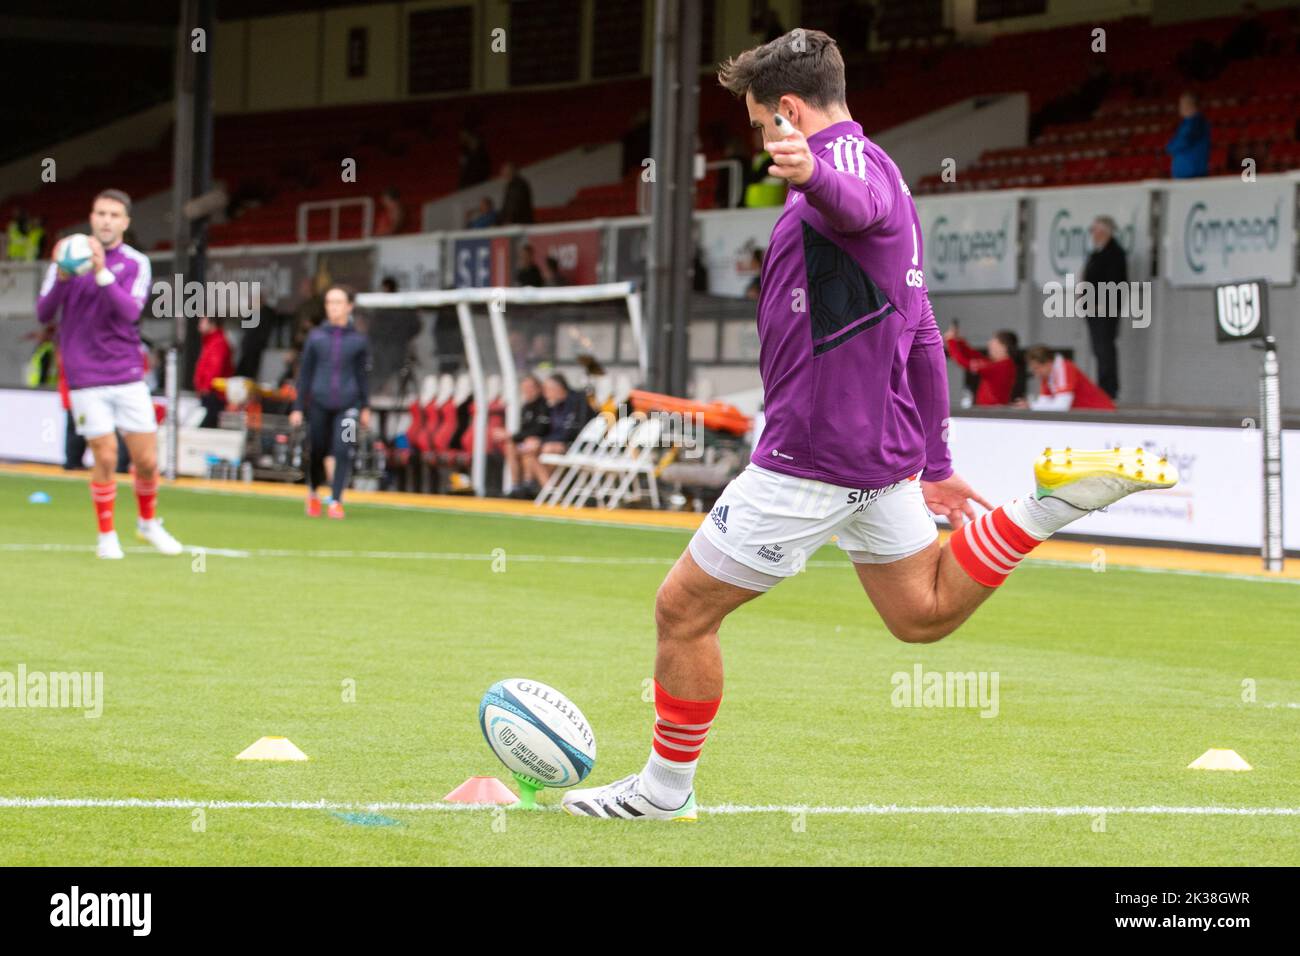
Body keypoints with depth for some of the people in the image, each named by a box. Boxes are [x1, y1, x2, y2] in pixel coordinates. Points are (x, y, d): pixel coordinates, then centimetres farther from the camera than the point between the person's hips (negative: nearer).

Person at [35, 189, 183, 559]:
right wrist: (61, 277, -21)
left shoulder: (136, 263, 1)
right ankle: (107, 535, 11)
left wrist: (102, 273, -28)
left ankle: (148, 522, 28)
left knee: (146, 459, 2)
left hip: (128, 375, 1)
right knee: (105, 457, -7)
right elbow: (44, 313, -4)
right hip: (86, 377, -1)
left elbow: (130, 312, -15)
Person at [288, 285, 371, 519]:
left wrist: (365, 408, 11)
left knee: (343, 452, -13)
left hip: (347, 405, -1)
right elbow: (305, 374, 8)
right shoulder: (316, 337, 4)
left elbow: (363, 374, 10)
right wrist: (298, 407, 5)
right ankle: (313, 492, 33)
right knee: (317, 452, 7)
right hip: (320, 403, 1)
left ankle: (336, 501, -7)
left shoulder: (358, 340, 3)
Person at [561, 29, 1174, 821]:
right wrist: (934, 461, 30)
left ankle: (664, 788, 12)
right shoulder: (883, 178, 19)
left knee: (683, 607, 1)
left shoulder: (851, 156, -13)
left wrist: (812, 172, -65)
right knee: (924, 614, 17)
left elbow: (861, 202, -42)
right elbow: (921, 338, 25)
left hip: (815, 459, -10)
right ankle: (1056, 500, 3)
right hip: (884, 450, 10)